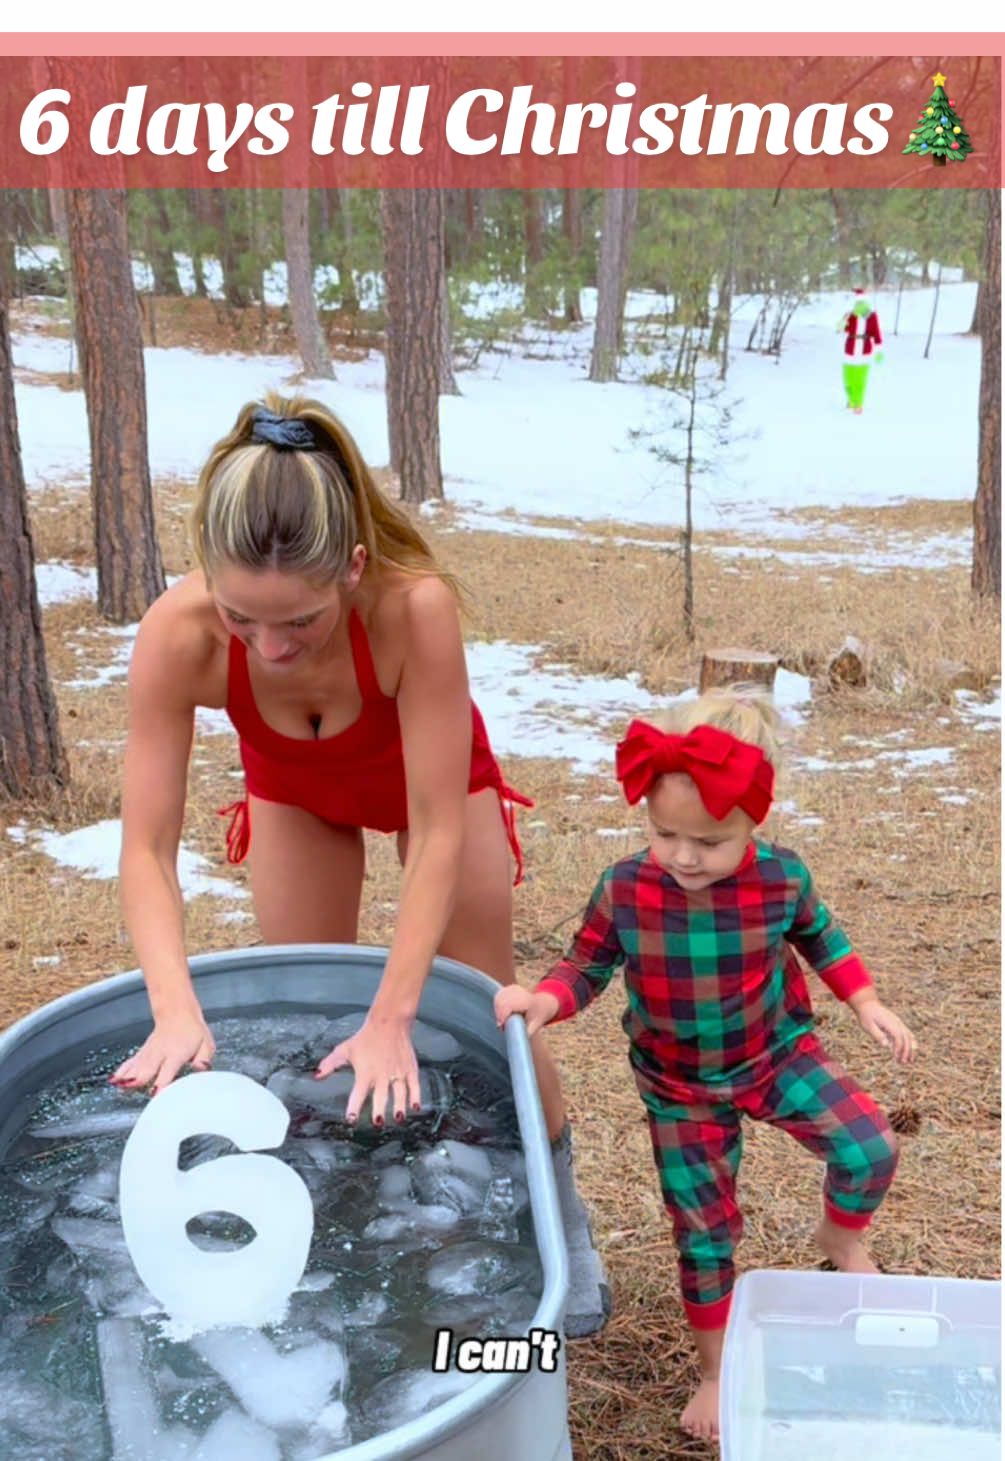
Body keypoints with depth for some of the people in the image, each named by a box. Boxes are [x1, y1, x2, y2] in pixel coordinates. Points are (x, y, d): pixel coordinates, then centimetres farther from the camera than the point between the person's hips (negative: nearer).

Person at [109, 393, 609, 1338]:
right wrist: (177, 1009, -46)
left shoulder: (415, 605, -44)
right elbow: (147, 850, -33)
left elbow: (437, 833, -38)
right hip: (293, 792, 2)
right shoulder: (177, 633, -38)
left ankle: (560, 1217, 32)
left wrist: (391, 1019, -41)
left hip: (432, 774, -1)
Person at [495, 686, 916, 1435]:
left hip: (780, 1053, 1)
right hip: (682, 1087, 0)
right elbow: (587, 967, -10)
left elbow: (819, 935, 2)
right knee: (703, 1232, 8)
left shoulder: (782, 878, -19)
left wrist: (867, 1004, -1)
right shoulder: (623, 890, -23)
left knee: (871, 1149, -16)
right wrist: (545, 999, -30)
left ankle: (841, 1235, 21)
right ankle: (718, 1370, 33)